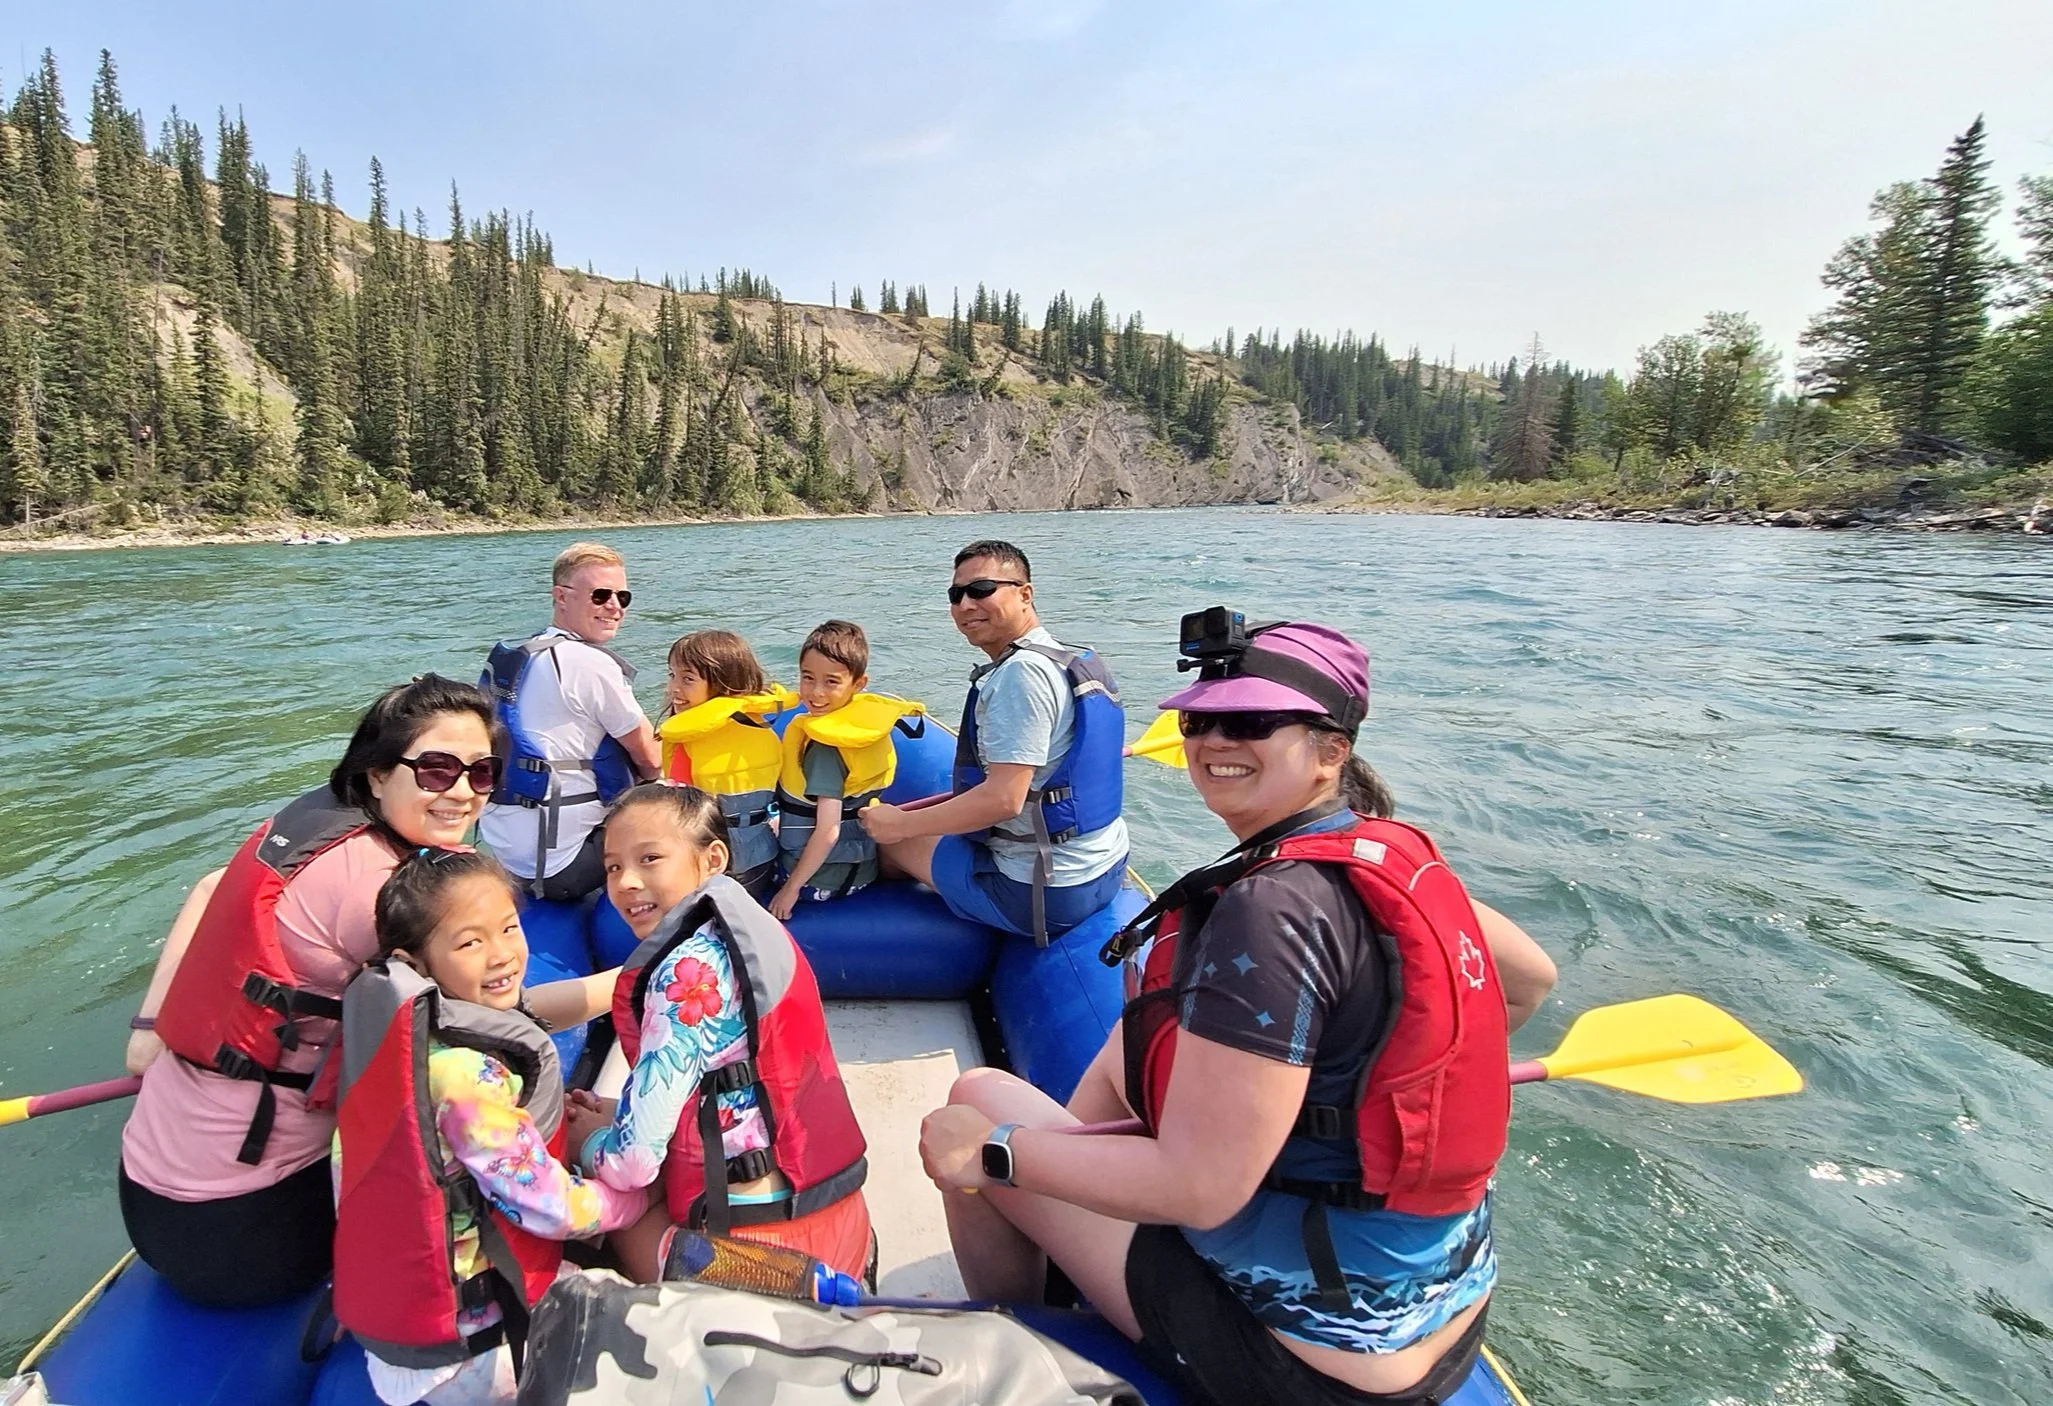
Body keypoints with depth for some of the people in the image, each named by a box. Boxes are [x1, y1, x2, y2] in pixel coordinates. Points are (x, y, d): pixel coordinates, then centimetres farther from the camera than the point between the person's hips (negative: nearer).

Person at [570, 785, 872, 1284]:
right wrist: (617, 1114, 12)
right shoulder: (748, 929, 6)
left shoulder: (690, 968, -20)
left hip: (759, 1243, -7)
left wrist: (586, 1137, 4)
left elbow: (635, 1162, -16)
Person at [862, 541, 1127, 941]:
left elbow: (1003, 799, -26)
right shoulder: (1071, 660, 9)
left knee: (884, 835, 6)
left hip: (1041, 893, -10)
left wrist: (901, 824, -13)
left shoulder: (1021, 672, -21)